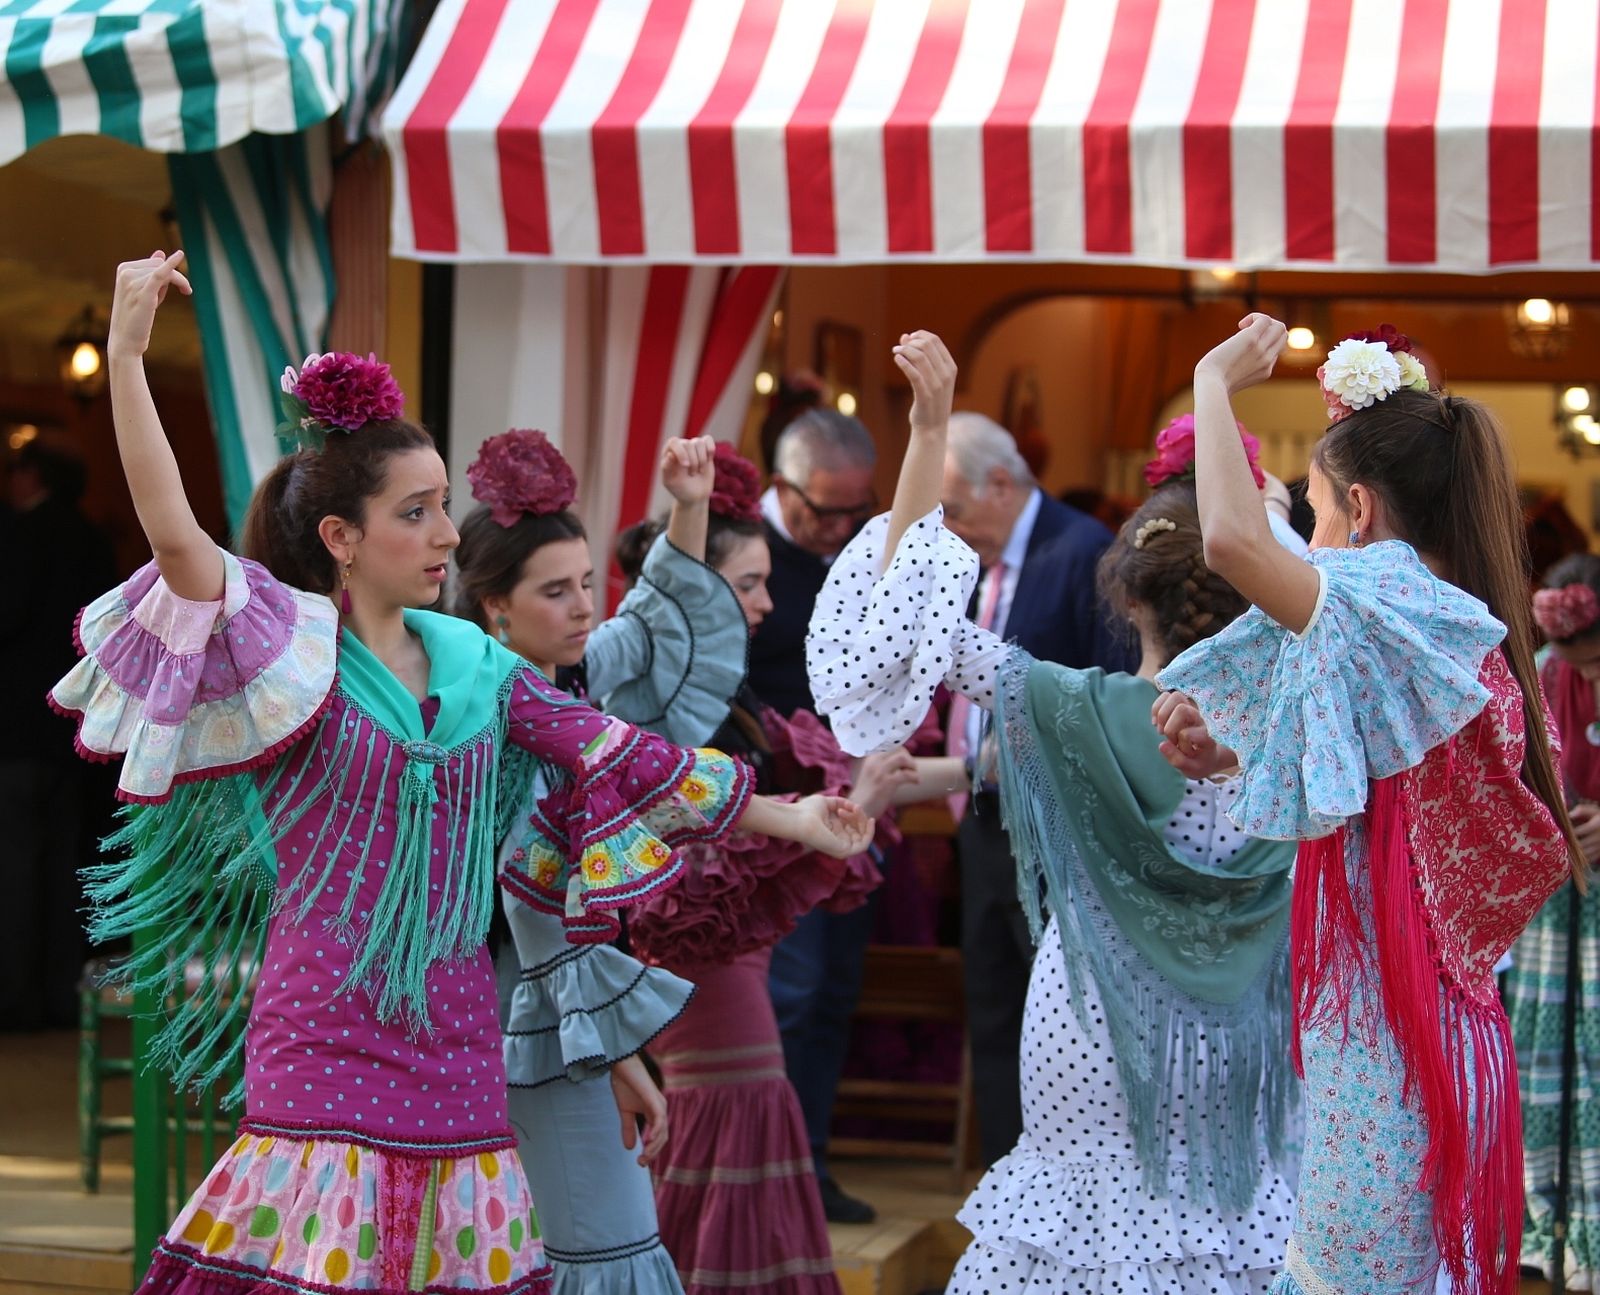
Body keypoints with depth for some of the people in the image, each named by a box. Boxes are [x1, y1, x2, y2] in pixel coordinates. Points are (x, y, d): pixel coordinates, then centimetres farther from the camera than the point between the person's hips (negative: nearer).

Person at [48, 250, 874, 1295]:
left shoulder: (475, 665, 10)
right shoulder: (290, 652, -6)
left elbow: (624, 761, 12)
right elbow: (176, 541, -21)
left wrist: (794, 819, 10)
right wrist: (127, 356, -29)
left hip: (456, 1045, 5)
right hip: (328, 1044, -5)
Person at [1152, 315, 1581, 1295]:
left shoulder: (1400, 609, -17)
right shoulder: (1461, 630, 12)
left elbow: (1232, 540, -33)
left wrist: (1217, 382, -19)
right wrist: (1228, 757, 11)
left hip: (1387, 1031, -10)